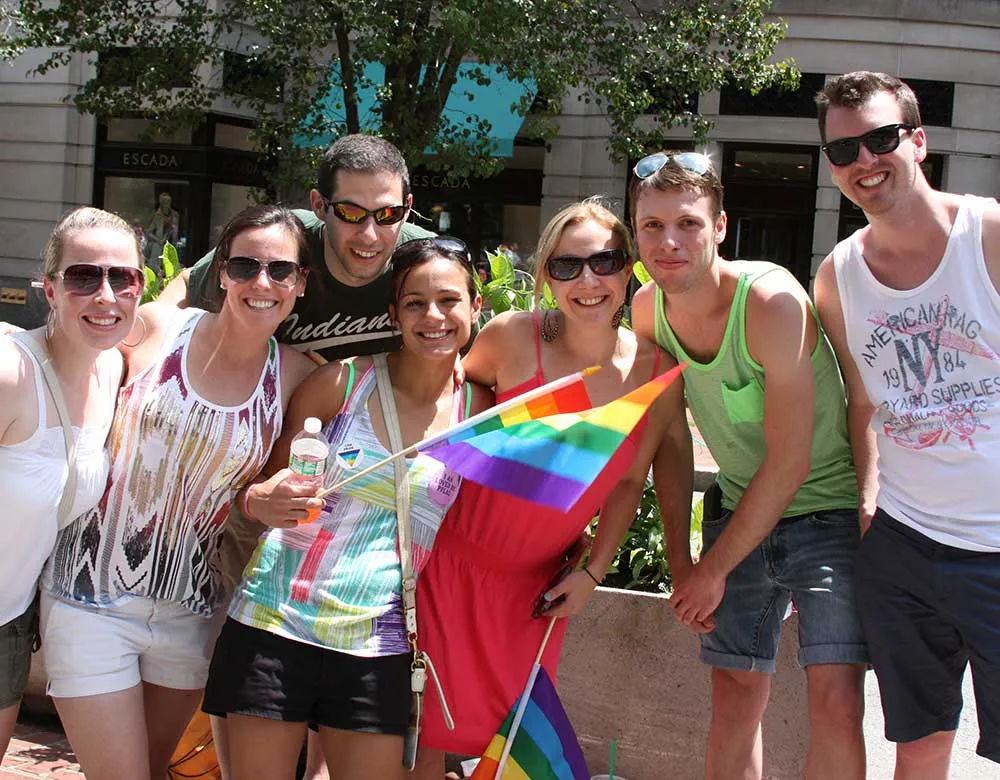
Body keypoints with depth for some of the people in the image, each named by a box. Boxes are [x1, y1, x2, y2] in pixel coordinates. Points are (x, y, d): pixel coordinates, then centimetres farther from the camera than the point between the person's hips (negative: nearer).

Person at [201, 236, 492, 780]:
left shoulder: (478, 410, 2)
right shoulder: (342, 382, -3)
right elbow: (266, 481, 6)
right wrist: (262, 501, -15)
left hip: (377, 647, 2)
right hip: (276, 620, -1)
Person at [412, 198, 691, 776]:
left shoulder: (656, 370, -10)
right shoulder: (515, 337, -18)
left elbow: (628, 481, 3)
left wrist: (592, 572, 1)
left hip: (540, 579, 3)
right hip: (456, 556, -3)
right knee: (435, 732, 2)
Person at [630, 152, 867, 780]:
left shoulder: (772, 301, -24)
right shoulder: (648, 310, -6)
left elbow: (790, 461, -20)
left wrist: (714, 571, -12)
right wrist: (679, 559, 2)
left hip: (829, 510, -5)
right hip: (740, 511, 5)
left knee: (836, 700, -13)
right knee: (736, 698, 3)